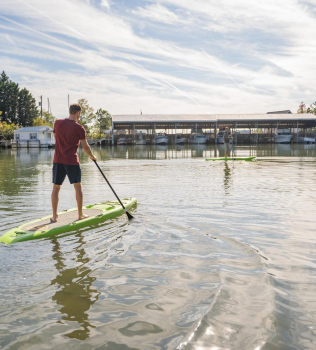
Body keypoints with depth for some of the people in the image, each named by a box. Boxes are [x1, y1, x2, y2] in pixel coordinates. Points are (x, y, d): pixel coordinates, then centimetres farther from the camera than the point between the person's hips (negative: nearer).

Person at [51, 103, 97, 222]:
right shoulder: (79, 128, -7)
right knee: (78, 187, 8)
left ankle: (54, 216, 9)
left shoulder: (58, 123, 4)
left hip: (58, 160, 3)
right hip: (72, 160, -3)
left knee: (56, 187, 9)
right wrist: (92, 157, 15)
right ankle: (80, 214, 14)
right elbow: (85, 147, -2)